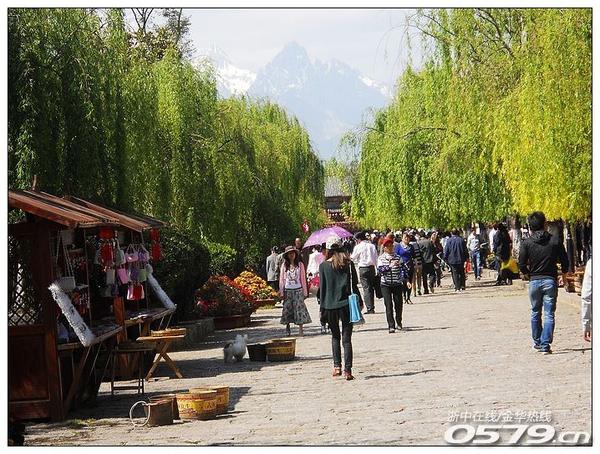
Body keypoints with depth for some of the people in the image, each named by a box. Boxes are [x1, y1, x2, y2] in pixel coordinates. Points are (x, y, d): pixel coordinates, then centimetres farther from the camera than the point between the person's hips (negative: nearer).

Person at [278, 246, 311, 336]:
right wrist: (281, 292, 2)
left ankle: (301, 329, -7)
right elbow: (281, 279, 6)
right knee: (287, 309, 2)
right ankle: (287, 329, 15)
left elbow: (303, 279, 5)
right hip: (288, 290, 1)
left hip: (298, 290, -1)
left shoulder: (300, 264, 3)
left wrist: (305, 292, 4)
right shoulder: (284, 265, 4)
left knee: (300, 308, -7)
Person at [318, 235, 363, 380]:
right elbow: (354, 285, 2)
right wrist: (359, 302, 11)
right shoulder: (348, 264, 0)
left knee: (335, 337, 17)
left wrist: (322, 308, 3)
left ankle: (337, 367, 9)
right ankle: (347, 370, -5)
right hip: (346, 304, 0)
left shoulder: (324, 266, -2)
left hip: (330, 305, 0)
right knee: (346, 338, 2)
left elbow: (322, 288, -1)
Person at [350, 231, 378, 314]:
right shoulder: (372, 245, 7)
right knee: (371, 288, 13)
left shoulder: (358, 247, -6)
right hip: (372, 267, 5)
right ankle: (372, 307, 16)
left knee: (366, 289, -5)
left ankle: (370, 308, -11)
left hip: (363, 268, -5)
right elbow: (376, 258, 9)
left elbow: (353, 258, 2)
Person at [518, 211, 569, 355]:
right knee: (549, 314, 1)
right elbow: (565, 261, 1)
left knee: (535, 313, 17)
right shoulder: (555, 241, -3)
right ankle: (545, 344, -7)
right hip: (551, 280, -1)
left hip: (534, 281, 1)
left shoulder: (526, 243, -6)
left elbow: (521, 265, -8)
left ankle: (537, 342, 24)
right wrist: (563, 276, 18)